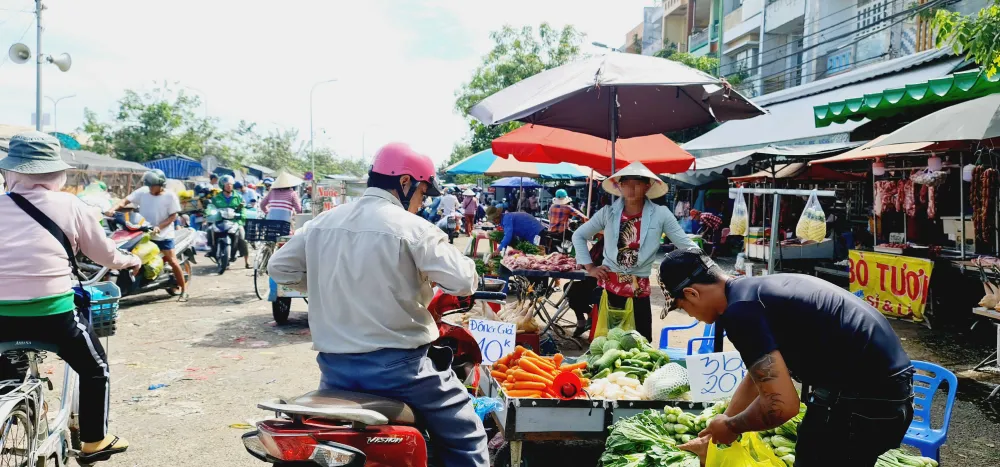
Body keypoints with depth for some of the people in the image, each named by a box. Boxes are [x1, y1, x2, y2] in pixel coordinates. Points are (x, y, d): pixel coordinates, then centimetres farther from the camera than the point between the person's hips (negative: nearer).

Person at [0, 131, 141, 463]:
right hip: (52, 312, -3)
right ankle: (95, 442, 27)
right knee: (94, 367, 21)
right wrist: (130, 260, 33)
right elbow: (106, 255, 12)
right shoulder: (70, 206, 2)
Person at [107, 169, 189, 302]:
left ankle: (183, 289, 3)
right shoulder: (143, 192, 0)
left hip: (163, 235, -4)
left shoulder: (170, 196, -8)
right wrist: (112, 208, -25)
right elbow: (125, 200, -6)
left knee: (172, 261, -7)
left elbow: (173, 216, -8)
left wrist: (159, 227, -21)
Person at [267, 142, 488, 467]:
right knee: (465, 439, 10)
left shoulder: (323, 223, 6)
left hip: (335, 365, 6)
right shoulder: (412, 228, -12)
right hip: (398, 364, -5)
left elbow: (279, 267, 14)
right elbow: (463, 282, -17)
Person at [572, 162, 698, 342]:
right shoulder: (608, 212, 1)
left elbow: (687, 246, 0)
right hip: (608, 286, 1)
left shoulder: (660, 214, -4)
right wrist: (590, 267, 4)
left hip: (639, 290, -1)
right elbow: (578, 236, 12)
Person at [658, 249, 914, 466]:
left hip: (864, 399, -10)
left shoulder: (739, 311, -19)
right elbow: (757, 378, 26)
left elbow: (782, 405, -22)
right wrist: (717, 433, 34)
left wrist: (731, 426, -3)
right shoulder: (757, 291, 13)